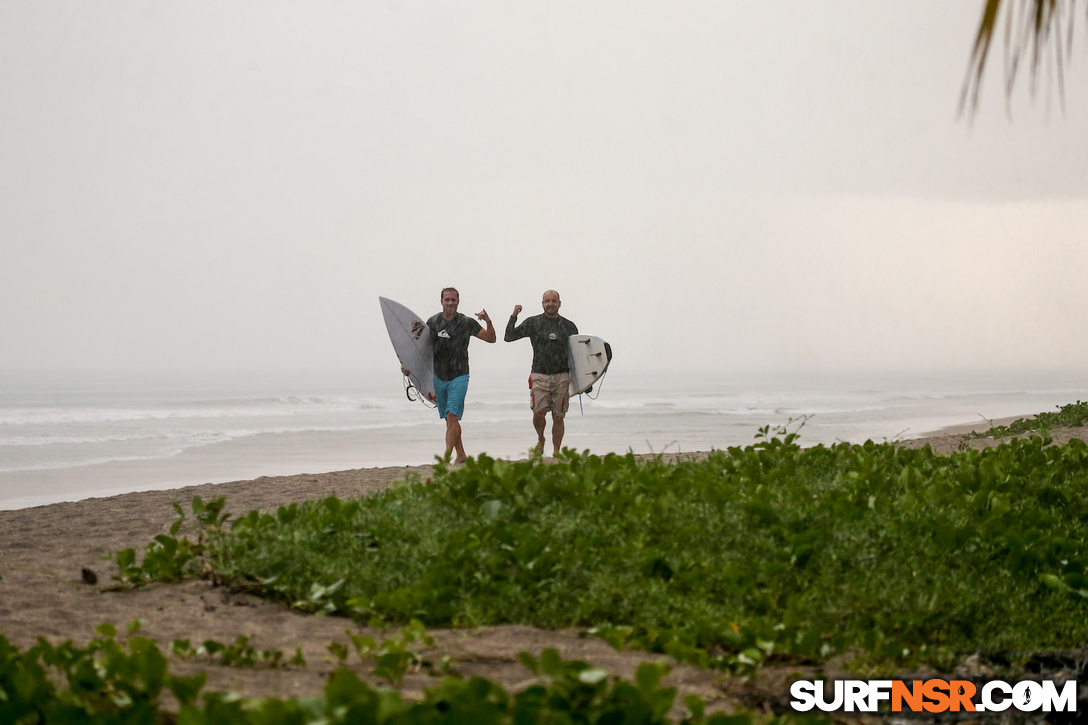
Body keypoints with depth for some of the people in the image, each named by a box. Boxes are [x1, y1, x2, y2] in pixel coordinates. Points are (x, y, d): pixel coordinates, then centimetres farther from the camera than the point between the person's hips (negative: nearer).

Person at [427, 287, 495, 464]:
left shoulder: (467, 323, -3)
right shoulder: (432, 322, 5)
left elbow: (491, 339, 2)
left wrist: (488, 321, -16)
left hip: (459, 377, -4)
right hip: (438, 377, 4)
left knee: (452, 416, -17)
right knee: (449, 419, 10)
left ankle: (446, 456, -21)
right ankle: (461, 455, 23)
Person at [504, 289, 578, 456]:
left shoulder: (569, 326, 11)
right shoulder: (533, 323, 6)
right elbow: (509, 337, 2)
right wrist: (514, 316, -11)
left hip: (562, 376, 1)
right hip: (540, 375, -1)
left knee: (558, 417, 0)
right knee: (539, 413, -12)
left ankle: (556, 453, 10)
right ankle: (540, 440, 18)